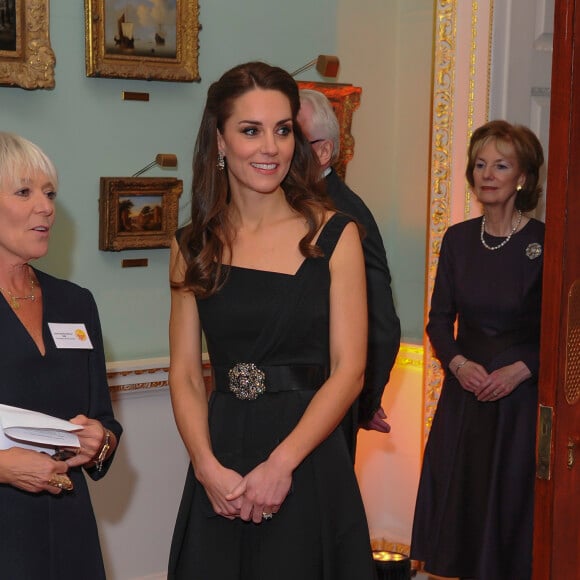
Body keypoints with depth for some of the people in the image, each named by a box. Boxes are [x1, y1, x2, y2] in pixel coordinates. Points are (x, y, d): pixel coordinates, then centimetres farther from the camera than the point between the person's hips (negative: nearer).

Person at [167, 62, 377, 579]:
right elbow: (185, 374, 2)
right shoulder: (193, 246, 4)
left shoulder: (334, 236, -3)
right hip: (220, 464, 2)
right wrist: (208, 467, -12)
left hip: (310, 461, -2)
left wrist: (280, 463, -14)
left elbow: (349, 370, -7)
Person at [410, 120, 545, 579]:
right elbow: (439, 319, 7)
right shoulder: (458, 239, 3)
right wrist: (458, 362, -10)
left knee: (510, 502, 4)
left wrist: (518, 370, -17)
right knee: (457, 498, 10)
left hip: (521, 393, -4)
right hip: (464, 389, 4)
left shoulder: (543, 243, -9)